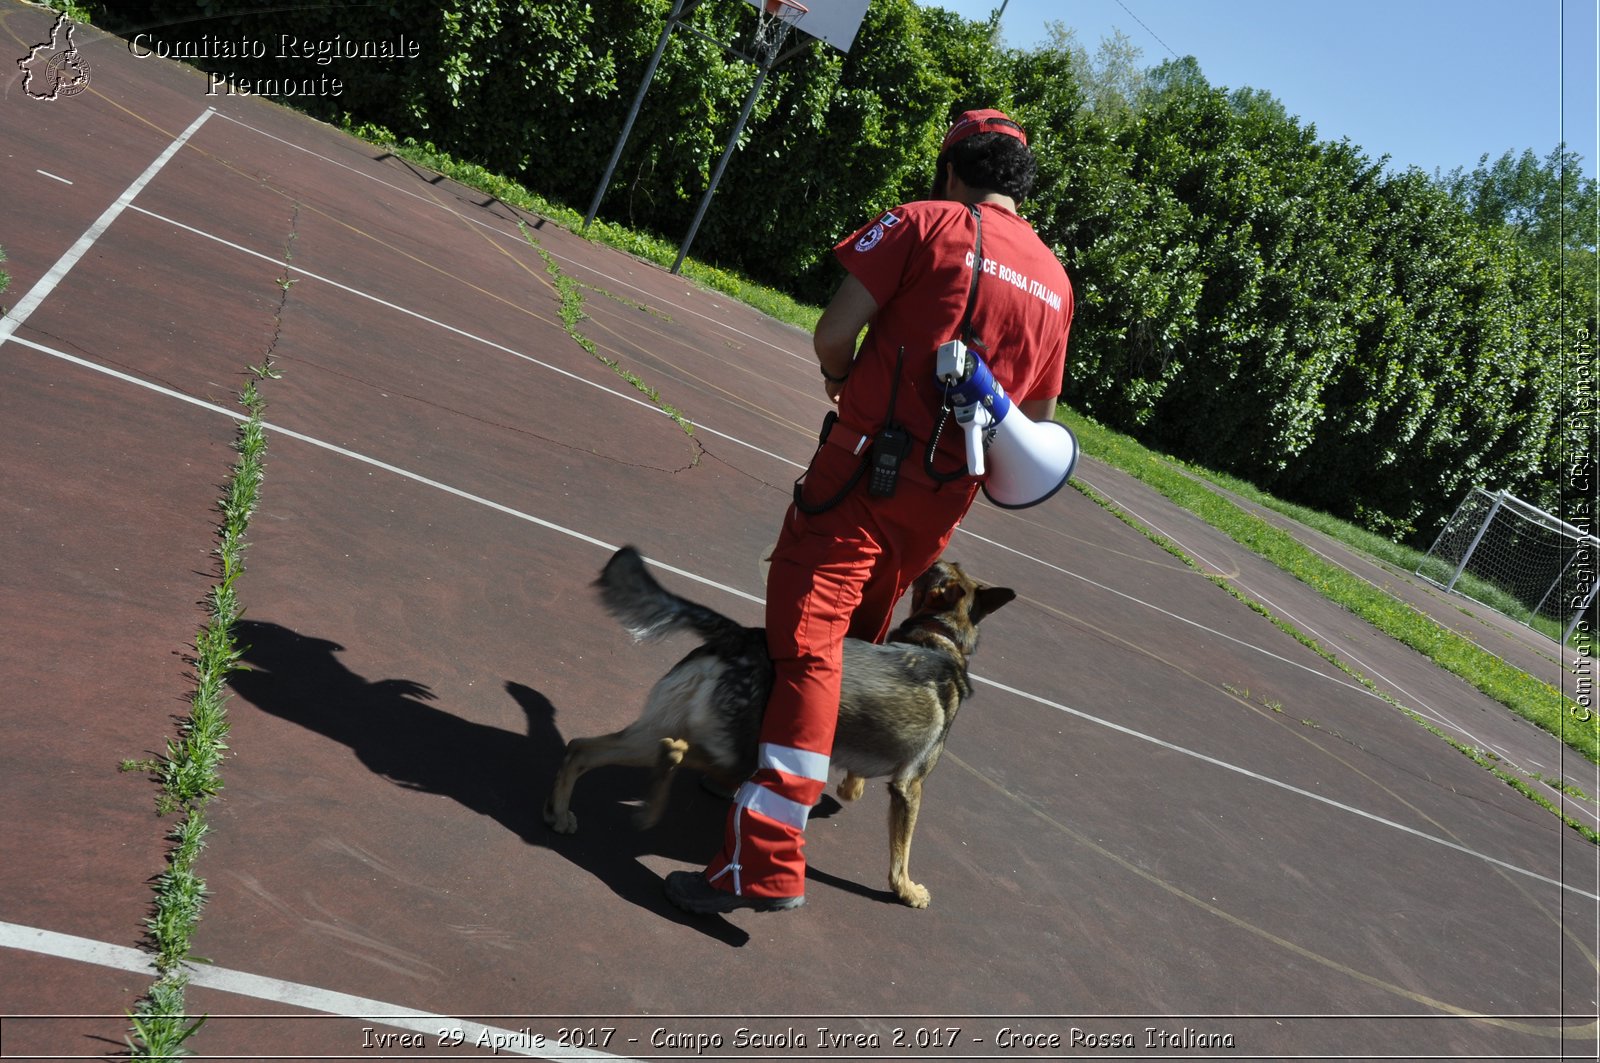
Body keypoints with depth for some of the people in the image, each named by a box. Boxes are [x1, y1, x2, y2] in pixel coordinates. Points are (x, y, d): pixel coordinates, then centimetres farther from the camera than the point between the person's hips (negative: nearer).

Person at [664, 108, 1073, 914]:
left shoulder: (927, 223, -3)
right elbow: (1039, 415, 16)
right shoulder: (1055, 281, 13)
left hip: (867, 464, -6)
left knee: (807, 644, -10)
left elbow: (834, 330, -9)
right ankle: (831, 772, 42)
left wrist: (842, 380, 11)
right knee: (858, 640, 24)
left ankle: (766, 860, -15)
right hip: (947, 495, 6)